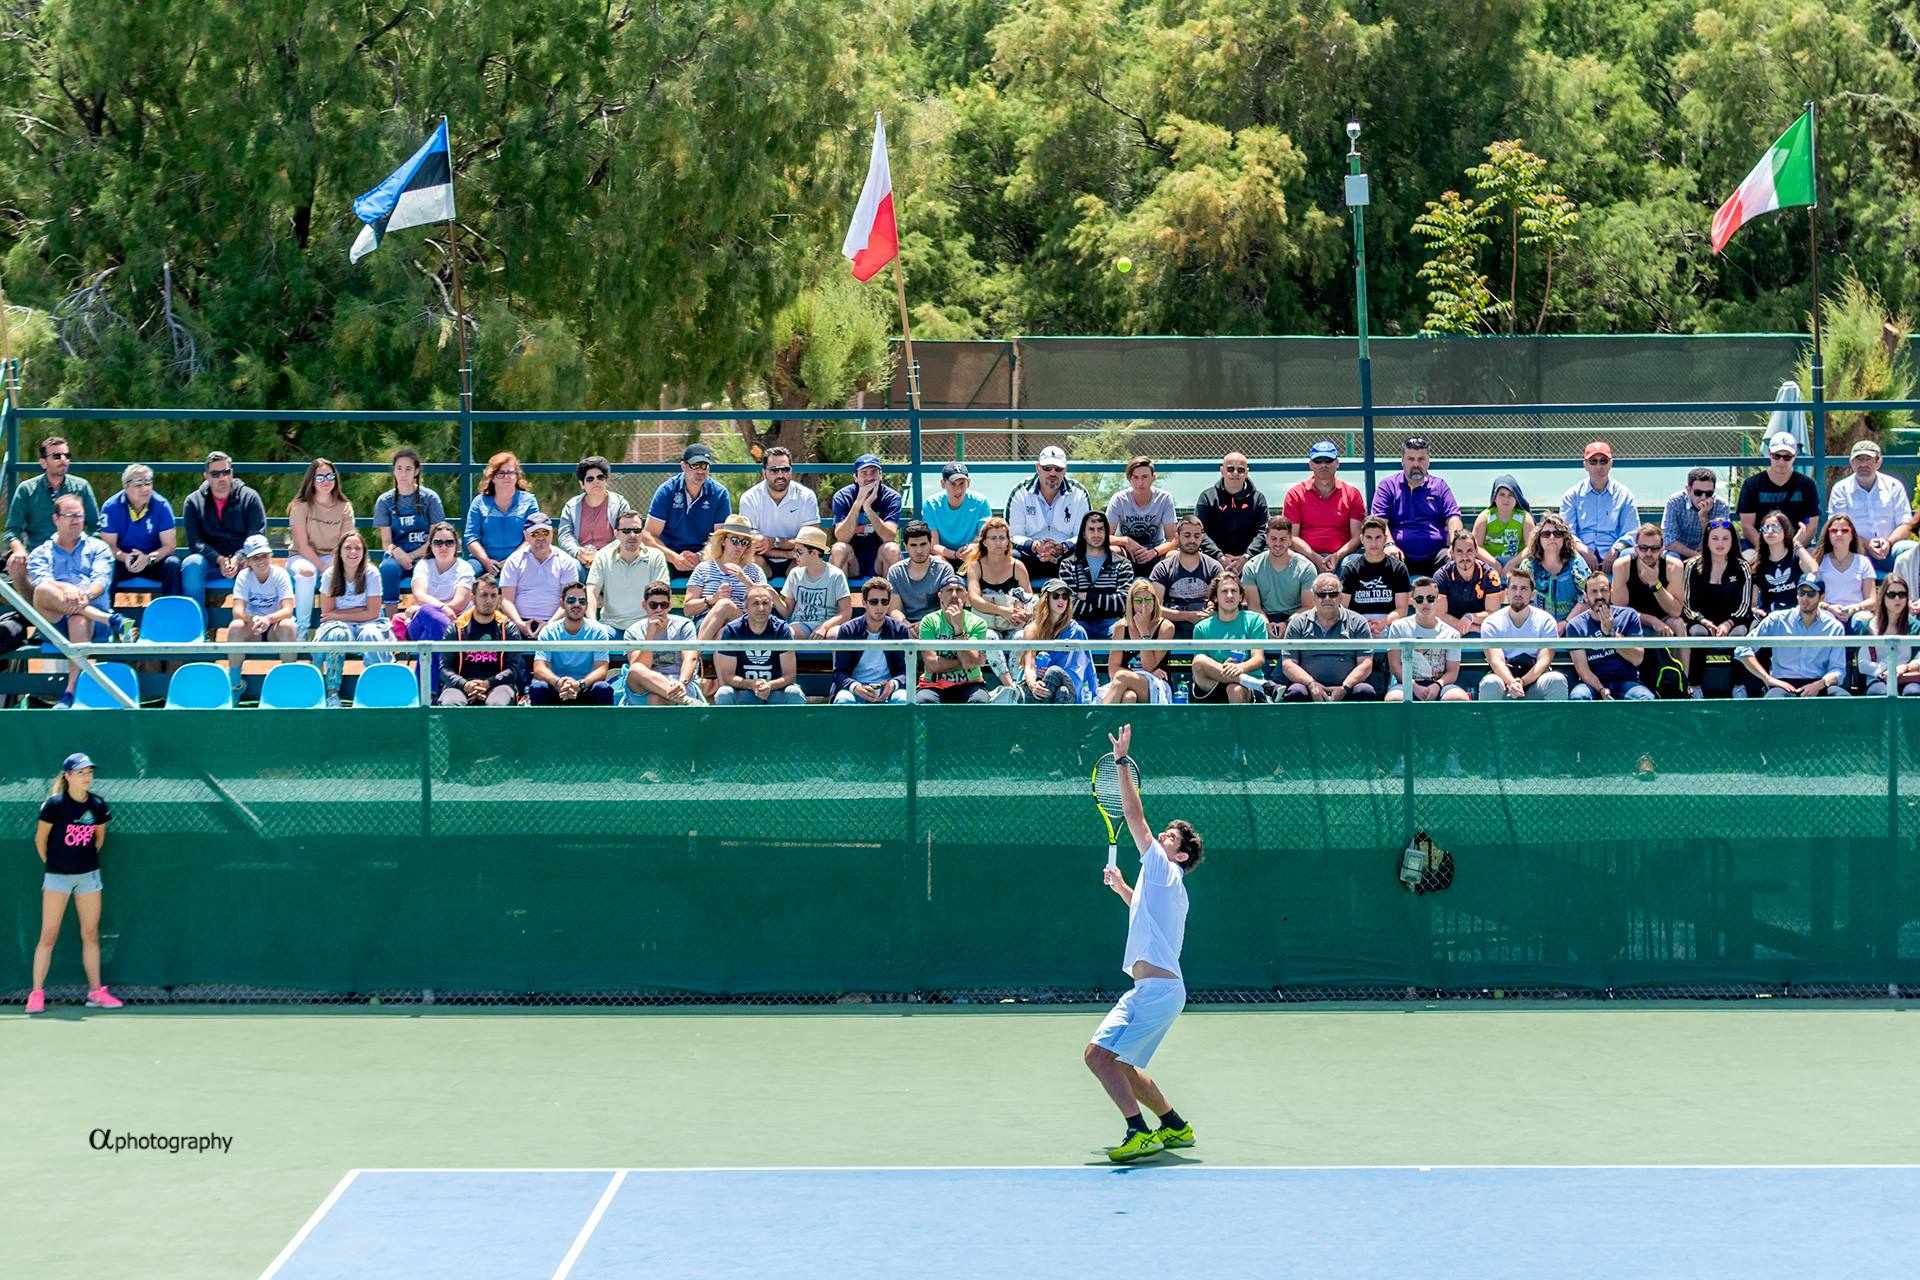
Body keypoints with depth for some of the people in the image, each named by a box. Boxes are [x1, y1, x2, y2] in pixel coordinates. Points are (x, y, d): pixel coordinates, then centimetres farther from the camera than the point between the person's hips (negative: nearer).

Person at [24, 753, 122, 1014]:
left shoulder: (98, 805, -1)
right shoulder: (54, 804, -14)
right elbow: (40, 839, -3)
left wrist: (88, 860, 13)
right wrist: (51, 863, 7)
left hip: (88, 874, 4)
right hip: (58, 875, -4)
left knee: (91, 934, 7)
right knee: (49, 935, -3)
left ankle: (95, 992, 12)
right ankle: (36, 993, 2)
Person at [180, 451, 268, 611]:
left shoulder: (250, 498, 4)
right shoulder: (194, 501, 6)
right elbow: (195, 541, -3)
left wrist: (237, 559, -22)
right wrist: (219, 560, -20)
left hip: (242, 560, -1)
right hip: (209, 560, 1)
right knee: (191, 564, -32)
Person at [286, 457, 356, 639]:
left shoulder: (344, 508, 4)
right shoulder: (301, 506, -5)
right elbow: (302, 545, -11)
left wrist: (334, 567, -20)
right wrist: (323, 568, -20)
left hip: (332, 558, 2)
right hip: (302, 557, -2)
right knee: (306, 571, -39)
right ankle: (301, 631, -33)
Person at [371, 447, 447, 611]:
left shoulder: (430, 498, 5)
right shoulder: (384, 501, 9)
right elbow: (386, 542, 4)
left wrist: (411, 556, -10)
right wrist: (397, 552, -19)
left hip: (424, 556, -1)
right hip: (397, 556, 1)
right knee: (388, 567, -35)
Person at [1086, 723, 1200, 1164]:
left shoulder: (1165, 871, -4)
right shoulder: (1167, 887, 23)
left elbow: (1135, 817, -11)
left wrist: (1122, 763, -12)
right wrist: (1123, 888, 35)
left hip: (1157, 988, -10)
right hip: (1154, 989, 10)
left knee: (1099, 1054, -18)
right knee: (1121, 1065, 18)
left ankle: (1139, 1132, -24)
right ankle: (1175, 1126, 26)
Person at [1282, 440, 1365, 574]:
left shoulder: (1352, 494, 11)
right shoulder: (1295, 494, 9)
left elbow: (1357, 536, 6)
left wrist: (1337, 556, -12)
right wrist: (1315, 558, -12)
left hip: (1341, 558, 1)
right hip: (1307, 557, -1)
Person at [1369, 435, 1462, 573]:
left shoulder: (1439, 486, 18)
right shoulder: (1388, 485, 13)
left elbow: (1453, 518, 9)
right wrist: (1390, 545, -16)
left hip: (1435, 556, 1)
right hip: (1401, 557, -1)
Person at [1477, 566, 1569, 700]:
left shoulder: (1545, 621, 2)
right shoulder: (1491, 623, 0)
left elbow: (1544, 660, -9)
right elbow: (1496, 660, -13)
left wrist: (1522, 682, -27)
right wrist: (1511, 683, -35)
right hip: (1504, 677, -1)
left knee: (1557, 681, -31)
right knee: (1490, 683, -34)